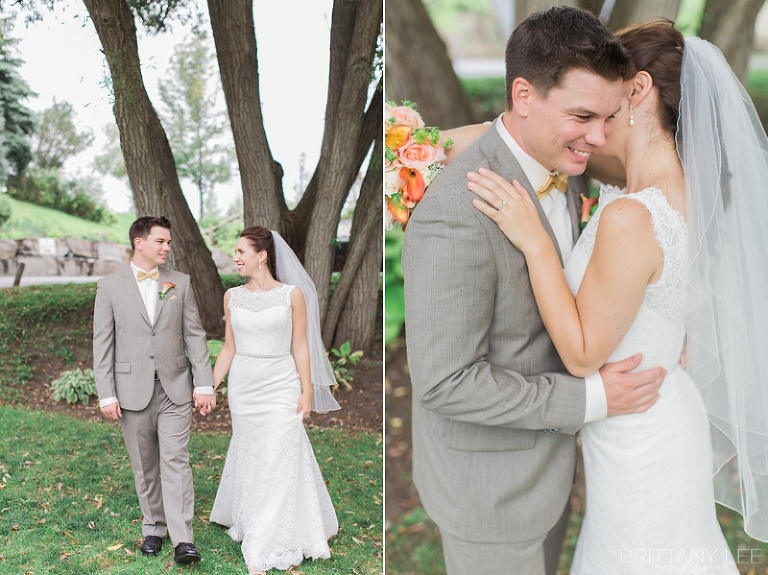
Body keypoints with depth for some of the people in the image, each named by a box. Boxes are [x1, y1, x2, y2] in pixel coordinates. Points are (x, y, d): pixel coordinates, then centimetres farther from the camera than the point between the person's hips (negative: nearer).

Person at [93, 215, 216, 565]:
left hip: (175, 388, 0)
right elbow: (102, 344, 0)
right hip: (133, 391, 0)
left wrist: (203, 384, -2)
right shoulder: (110, 286, 0)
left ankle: (182, 539, -6)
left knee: (176, 461, -6)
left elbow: (194, 335, 4)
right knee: (145, 466, 11)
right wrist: (107, 395, -5)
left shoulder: (180, 283, 5)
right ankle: (154, 528, 27)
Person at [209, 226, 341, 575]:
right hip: (243, 386, 3)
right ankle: (251, 528, 29)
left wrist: (307, 391, -5)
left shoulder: (293, 294, -6)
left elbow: (300, 347, -3)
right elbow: (228, 348, 8)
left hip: (281, 387, -3)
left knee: (277, 463, -2)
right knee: (249, 461, 11)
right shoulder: (232, 296, 3)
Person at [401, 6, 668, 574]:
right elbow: (445, 382, -29)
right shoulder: (457, 214, -34)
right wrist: (591, 398, -23)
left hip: (546, 452, 8)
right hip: (487, 476, -8)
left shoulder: (559, 168, -5)